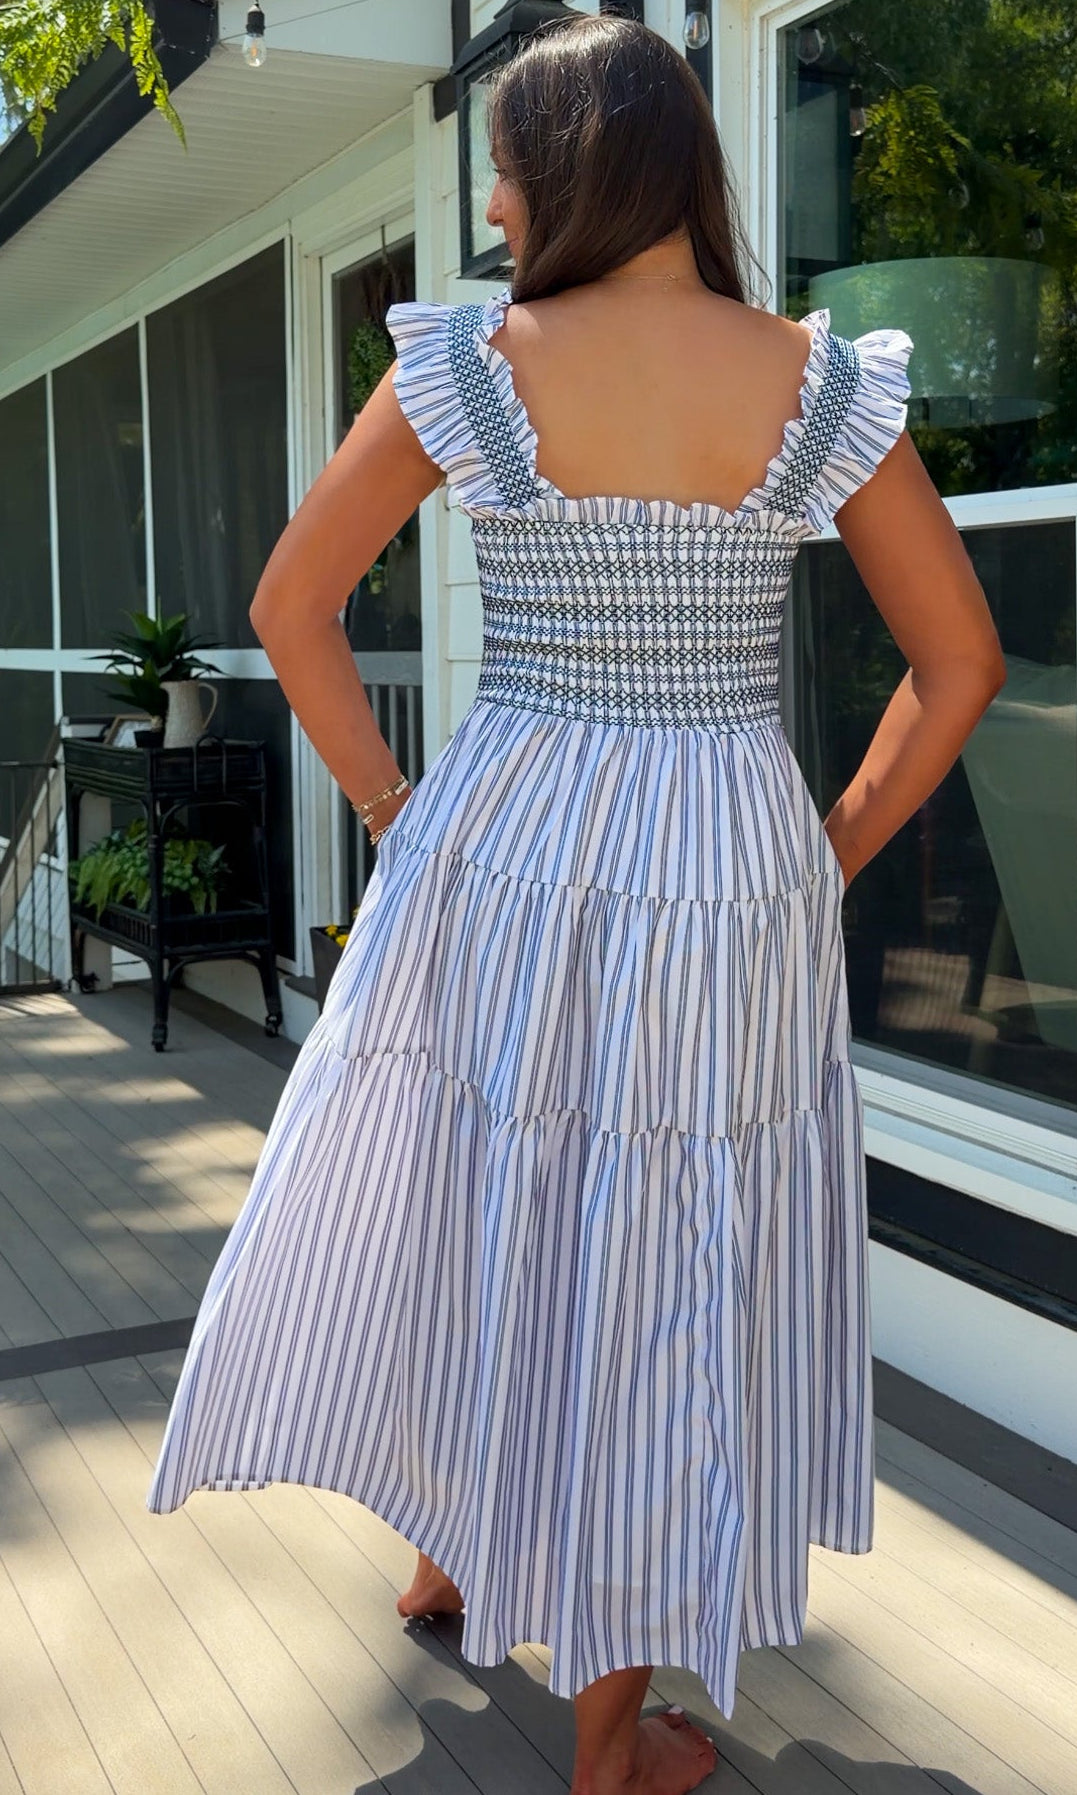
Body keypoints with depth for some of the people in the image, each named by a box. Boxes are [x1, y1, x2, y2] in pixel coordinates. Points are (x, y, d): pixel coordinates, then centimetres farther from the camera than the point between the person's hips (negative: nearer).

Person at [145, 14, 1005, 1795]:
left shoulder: (468, 364, -4)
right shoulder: (824, 380, -2)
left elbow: (291, 607, 0)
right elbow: (962, 663, 0)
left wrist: (397, 812, 8)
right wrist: (831, 859, 7)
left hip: (500, 860, 0)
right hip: (736, 881, 0)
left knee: (462, 1213, 22)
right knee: (669, 1279, 11)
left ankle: (446, 1552, 46)